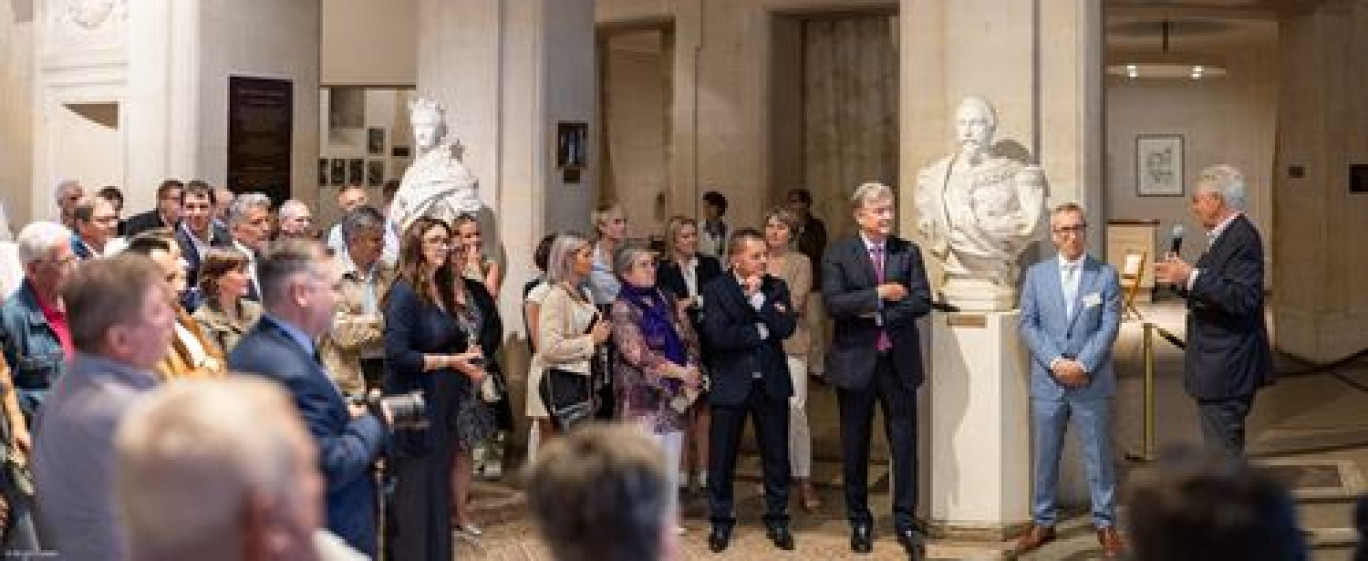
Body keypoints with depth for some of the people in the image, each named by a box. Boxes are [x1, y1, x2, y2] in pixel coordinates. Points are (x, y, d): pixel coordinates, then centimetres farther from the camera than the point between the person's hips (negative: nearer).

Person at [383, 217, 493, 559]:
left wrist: (472, 358, 0)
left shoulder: (447, 290, 11)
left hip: (446, 407, 8)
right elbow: (397, 354, -19)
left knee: (439, 489, 12)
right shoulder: (404, 293, -12)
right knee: (416, 492, -2)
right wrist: (451, 361, -16)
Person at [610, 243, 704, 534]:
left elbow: (690, 339, 8)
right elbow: (639, 354, -14)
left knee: (672, 459, 8)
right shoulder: (622, 308, -7)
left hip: (675, 393, 6)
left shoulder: (667, 301, 11)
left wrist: (692, 371, -9)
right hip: (642, 395, -6)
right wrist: (681, 373, -13)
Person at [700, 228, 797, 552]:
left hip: (771, 383, 3)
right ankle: (721, 522, 19)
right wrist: (761, 331, -11)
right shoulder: (715, 290, -4)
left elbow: (787, 327, -10)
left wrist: (757, 299, -15)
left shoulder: (776, 288, 5)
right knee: (722, 457, 4)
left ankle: (777, 520, 21)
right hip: (731, 385, -3)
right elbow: (718, 335, -18)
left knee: (776, 455, 8)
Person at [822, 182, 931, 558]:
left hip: (899, 361, 1)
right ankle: (859, 521, 23)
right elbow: (833, 303, -15)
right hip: (855, 361, -1)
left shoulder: (908, 252, 5)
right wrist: (880, 293, -19)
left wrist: (878, 314, -15)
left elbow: (922, 301, -5)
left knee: (905, 444, 1)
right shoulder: (837, 254, -3)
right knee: (855, 447, 9)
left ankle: (905, 522, 11)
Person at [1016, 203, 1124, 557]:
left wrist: (1082, 365, -15)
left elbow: (1109, 327, -5)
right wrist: (1055, 363, -12)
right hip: (1047, 382, 2)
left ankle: (1105, 525, 14)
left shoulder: (1106, 275, 2)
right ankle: (1043, 522, 20)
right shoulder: (1037, 274, 7)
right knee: (1045, 457, 9)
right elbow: (1028, 325, 1)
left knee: (1098, 456, 4)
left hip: (1092, 382, -2)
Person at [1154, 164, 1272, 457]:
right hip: (1218, 367, 11)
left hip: (1226, 370, -11)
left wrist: (1191, 277, -30)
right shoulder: (1225, 236, 14)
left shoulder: (1243, 238, -17)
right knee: (1222, 447, 19)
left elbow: (1243, 298, -28)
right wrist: (1182, 277, 5)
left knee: (1223, 452, -6)